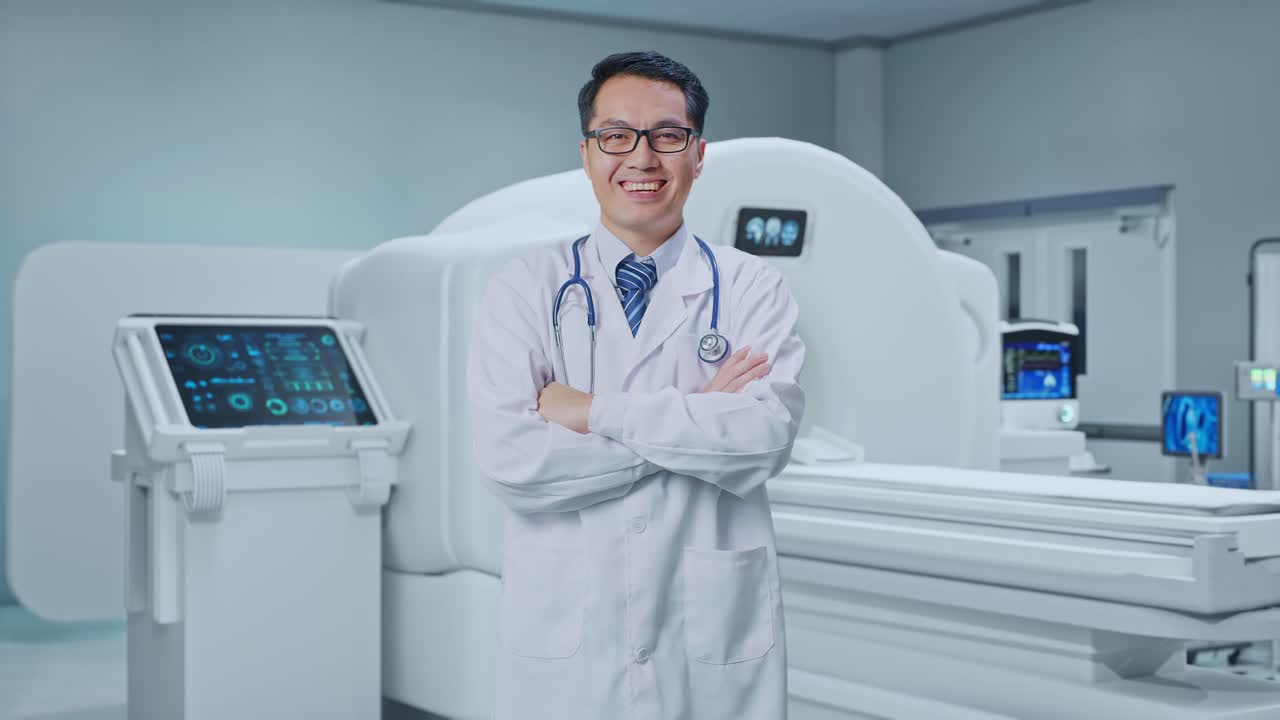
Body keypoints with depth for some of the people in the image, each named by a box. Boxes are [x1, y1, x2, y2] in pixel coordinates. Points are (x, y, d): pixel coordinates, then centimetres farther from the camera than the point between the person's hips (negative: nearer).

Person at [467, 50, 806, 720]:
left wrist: (595, 411, -16)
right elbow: (507, 458, -14)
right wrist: (695, 416, -13)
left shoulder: (753, 287, 0)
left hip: (715, 635, 1)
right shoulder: (523, 288, -1)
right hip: (562, 635, 0)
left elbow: (766, 436, -16)